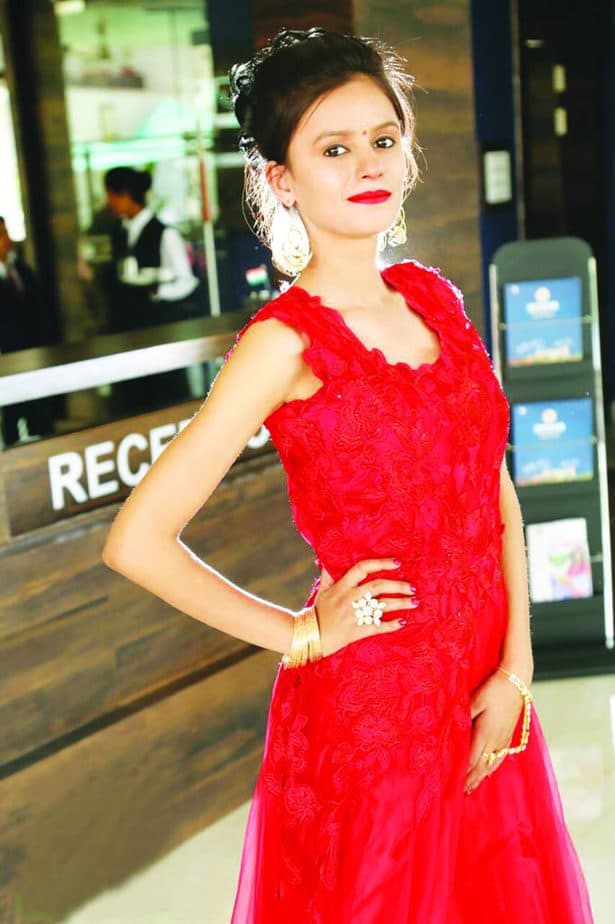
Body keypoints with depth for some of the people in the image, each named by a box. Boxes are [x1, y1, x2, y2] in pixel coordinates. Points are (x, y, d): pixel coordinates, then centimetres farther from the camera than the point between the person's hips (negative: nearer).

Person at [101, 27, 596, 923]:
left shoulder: (436, 298, 3)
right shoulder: (285, 342, -16)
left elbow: (496, 490, 5)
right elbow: (137, 542, -20)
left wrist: (515, 670, -4)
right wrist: (303, 634, -10)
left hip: (487, 693, 6)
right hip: (369, 697, -6)